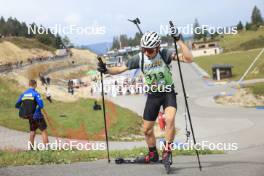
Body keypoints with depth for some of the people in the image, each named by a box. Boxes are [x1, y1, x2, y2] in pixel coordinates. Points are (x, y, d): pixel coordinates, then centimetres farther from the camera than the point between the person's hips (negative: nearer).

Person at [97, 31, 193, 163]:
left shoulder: (165, 54, -22)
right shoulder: (139, 58, -13)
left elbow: (189, 59, -33)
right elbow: (121, 69, -5)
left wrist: (179, 41, -41)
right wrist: (106, 70, -22)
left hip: (168, 93, -4)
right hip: (153, 95, 4)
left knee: (170, 119, -31)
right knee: (147, 129, 9)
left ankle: (167, 151, -17)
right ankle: (153, 155, 33)